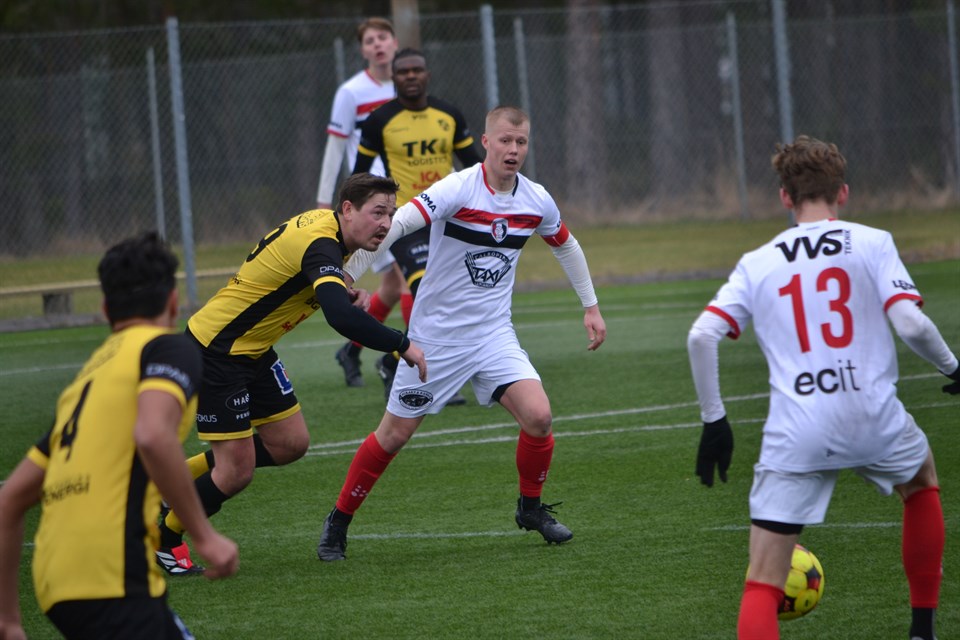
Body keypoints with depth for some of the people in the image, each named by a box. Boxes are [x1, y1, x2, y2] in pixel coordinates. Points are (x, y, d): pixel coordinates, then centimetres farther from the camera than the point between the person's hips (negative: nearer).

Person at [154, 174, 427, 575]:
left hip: (251, 351, 10)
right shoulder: (321, 246, -28)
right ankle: (164, 539, 17)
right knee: (237, 472, -6)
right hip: (214, 354, -10)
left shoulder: (321, 222, 2)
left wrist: (342, 295, -1)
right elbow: (340, 317, -45)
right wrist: (402, 345, -36)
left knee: (290, 443, 11)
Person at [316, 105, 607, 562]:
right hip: (436, 333, -4)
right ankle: (338, 522, 18)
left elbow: (566, 246, 20)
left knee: (538, 417, -15)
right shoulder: (458, 189, -19)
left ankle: (531, 508, 10)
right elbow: (397, 224, -30)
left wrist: (591, 307, 22)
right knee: (394, 434, 1)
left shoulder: (537, 201, -1)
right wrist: (348, 276, -40)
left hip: (493, 333, 4)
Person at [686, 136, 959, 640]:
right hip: (875, 422, 0)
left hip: (793, 438, 0)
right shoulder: (871, 243, 5)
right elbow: (910, 323, -7)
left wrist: (713, 420, 10)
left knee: (762, 584, 0)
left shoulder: (756, 263, 11)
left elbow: (701, 336, 1)